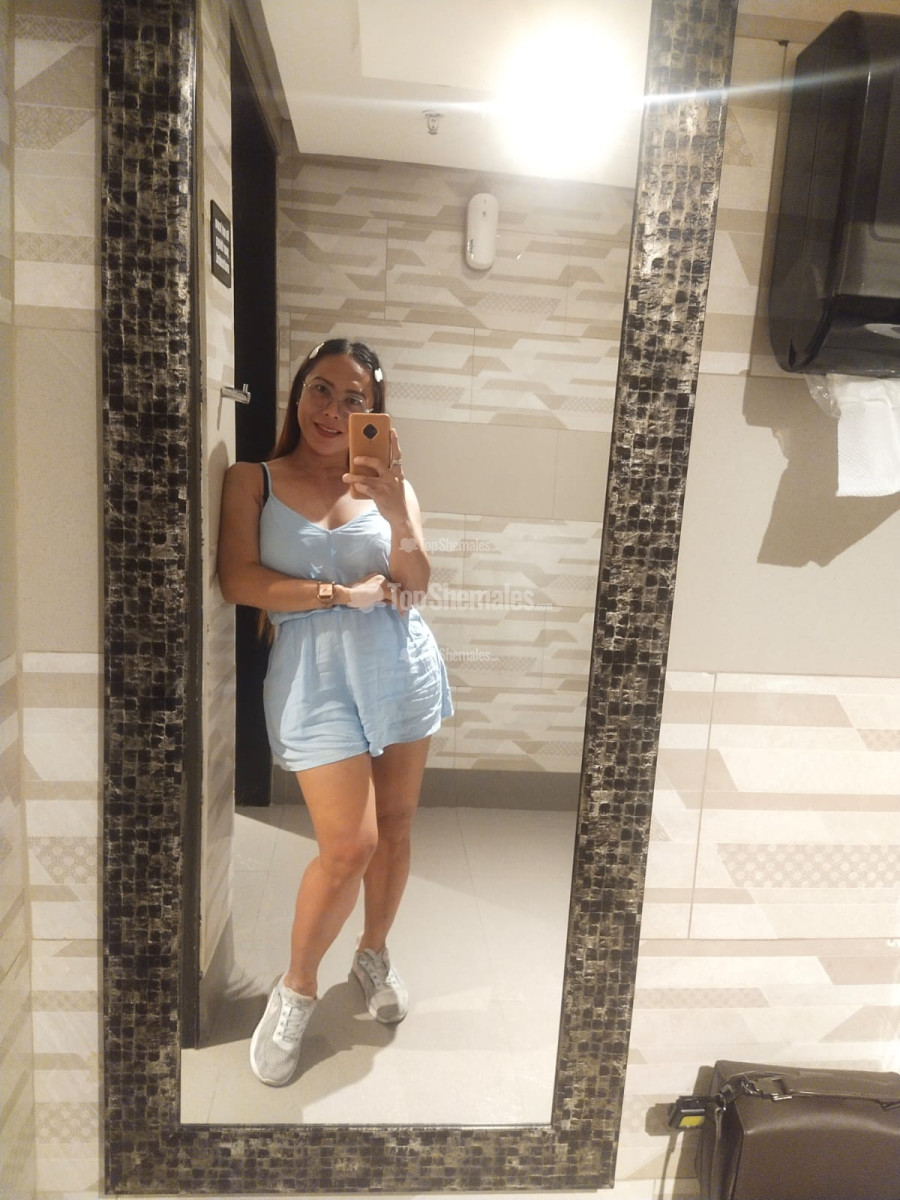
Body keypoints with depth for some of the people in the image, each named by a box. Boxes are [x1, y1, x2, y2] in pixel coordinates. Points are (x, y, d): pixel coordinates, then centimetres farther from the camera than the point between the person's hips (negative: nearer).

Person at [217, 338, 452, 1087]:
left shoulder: (387, 481, 4)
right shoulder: (253, 480, 1)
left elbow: (415, 584, -5)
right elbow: (238, 581, -11)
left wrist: (397, 516, -23)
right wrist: (343, 592, -12)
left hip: (402, 666, 3)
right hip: (316, 676, -3)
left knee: (395, 825, 13)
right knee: (349, 845, -6)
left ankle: (375, 956, 38)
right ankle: (296, 988, 21)